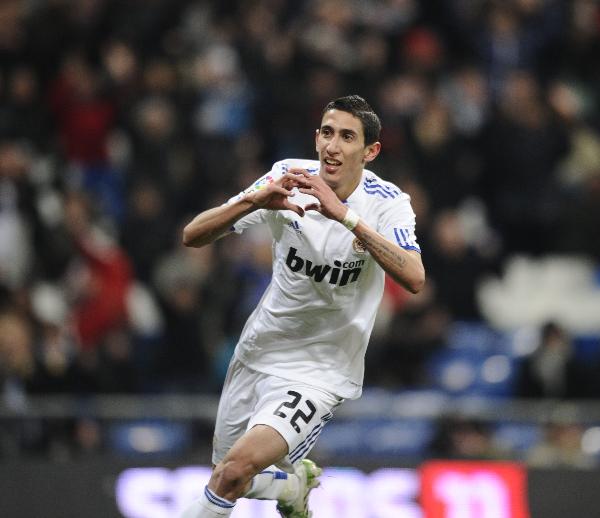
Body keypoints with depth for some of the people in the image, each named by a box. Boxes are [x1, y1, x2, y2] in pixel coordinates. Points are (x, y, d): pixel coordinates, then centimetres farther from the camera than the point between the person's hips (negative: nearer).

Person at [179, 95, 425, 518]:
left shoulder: (387, 204, -17)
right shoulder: (289, 177, -9)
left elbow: (414, 278, -36)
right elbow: (193, 236, -13)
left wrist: (344, 215, -43)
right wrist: (255, 200, -32)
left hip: (319, 372, -5)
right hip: (257, 353, 5)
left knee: (238, 468, -25)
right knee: (226, 475, 18)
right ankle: (296, 484, 49)